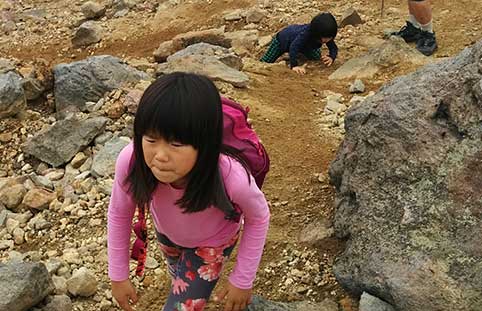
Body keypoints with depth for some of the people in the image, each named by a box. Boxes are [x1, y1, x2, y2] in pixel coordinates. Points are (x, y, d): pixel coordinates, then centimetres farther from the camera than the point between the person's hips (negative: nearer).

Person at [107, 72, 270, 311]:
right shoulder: (131, 162, -39)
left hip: (211, 243, -3)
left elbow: (258, 217, -20)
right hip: (167, 232, 3)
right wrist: (118, 275, -7)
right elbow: (118, 213, -16)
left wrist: (243, 280, -13)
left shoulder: (231, 178, -45)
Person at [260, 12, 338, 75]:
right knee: (265, 62, -4)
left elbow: (334, 48, -22)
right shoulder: (305, 33, -49)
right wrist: (294, 65, -63)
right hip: (283, 38, -6)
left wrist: (331, 57, -44)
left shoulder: (327, 36, -30)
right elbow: (293, 47, -54)